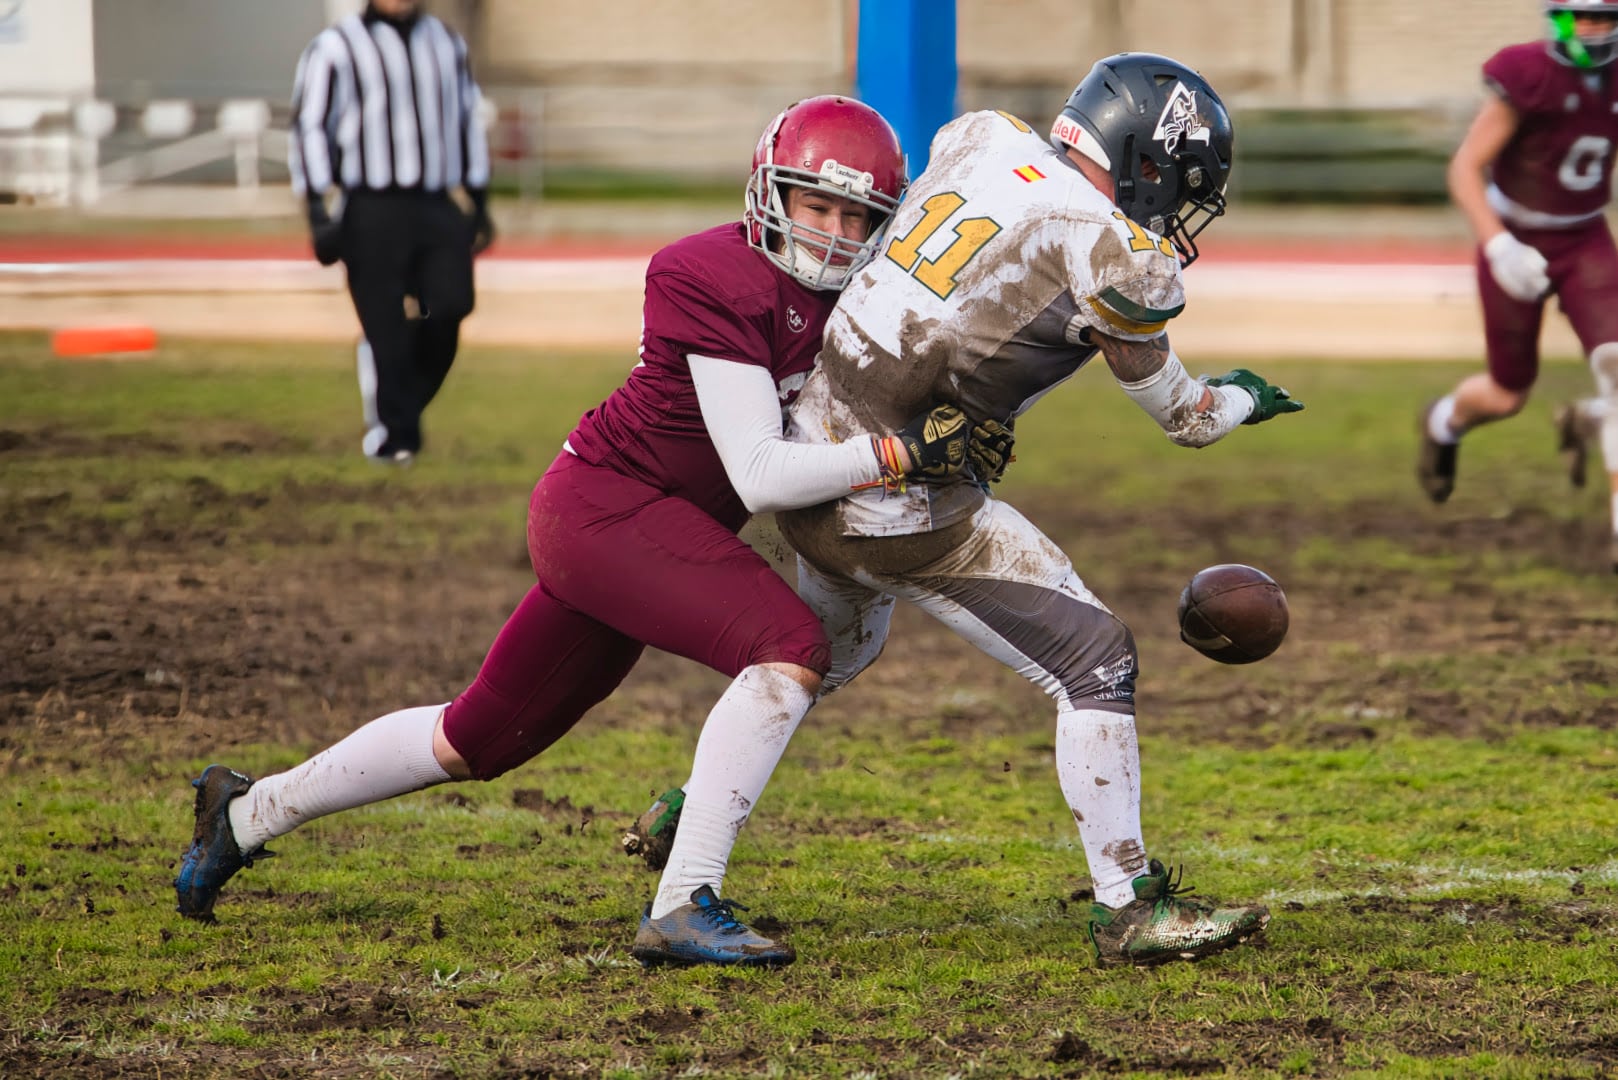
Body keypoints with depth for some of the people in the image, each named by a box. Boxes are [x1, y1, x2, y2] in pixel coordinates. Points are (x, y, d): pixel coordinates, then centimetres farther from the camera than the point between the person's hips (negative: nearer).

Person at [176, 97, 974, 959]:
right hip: (607, 504, -9)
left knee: (478, 741, 18)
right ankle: (686, 903, -26)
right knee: (790, 645, -25)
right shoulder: (720, 281, -21)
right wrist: (900, 453, -30)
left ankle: (247, 813, 34)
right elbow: (758, 475, -24)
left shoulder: (836, 294, 5)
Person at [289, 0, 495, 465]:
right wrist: (321, 209, -9)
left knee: (449, 307, -11)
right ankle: (390, 433, 8)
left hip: (441, 208, 4)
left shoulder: (446, 44, 16)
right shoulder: (336, 48, 0)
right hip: (372, 212, -4)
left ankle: (402, 405, 11)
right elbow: (309, 127, -2)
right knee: (385, 330, -5)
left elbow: (469, 124, 23)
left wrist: (477, 201, 18)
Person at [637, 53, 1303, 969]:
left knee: (830, 651, 32)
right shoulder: (1118, 257, -15)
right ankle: (1129, 910, 6)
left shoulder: (980, 139, 2)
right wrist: (1244, 400, 23)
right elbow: (1179, 414, 2)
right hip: (909, 513, -8)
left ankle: (686, 873, 38)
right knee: (1097, 664, 3)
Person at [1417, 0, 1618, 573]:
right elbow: (1465, 170, -20)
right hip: (1517, 246, -4)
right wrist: (1499, 246, -30)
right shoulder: (1527, 79, -23)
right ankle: (1444, 424, 45)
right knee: (1508, 396, 10)